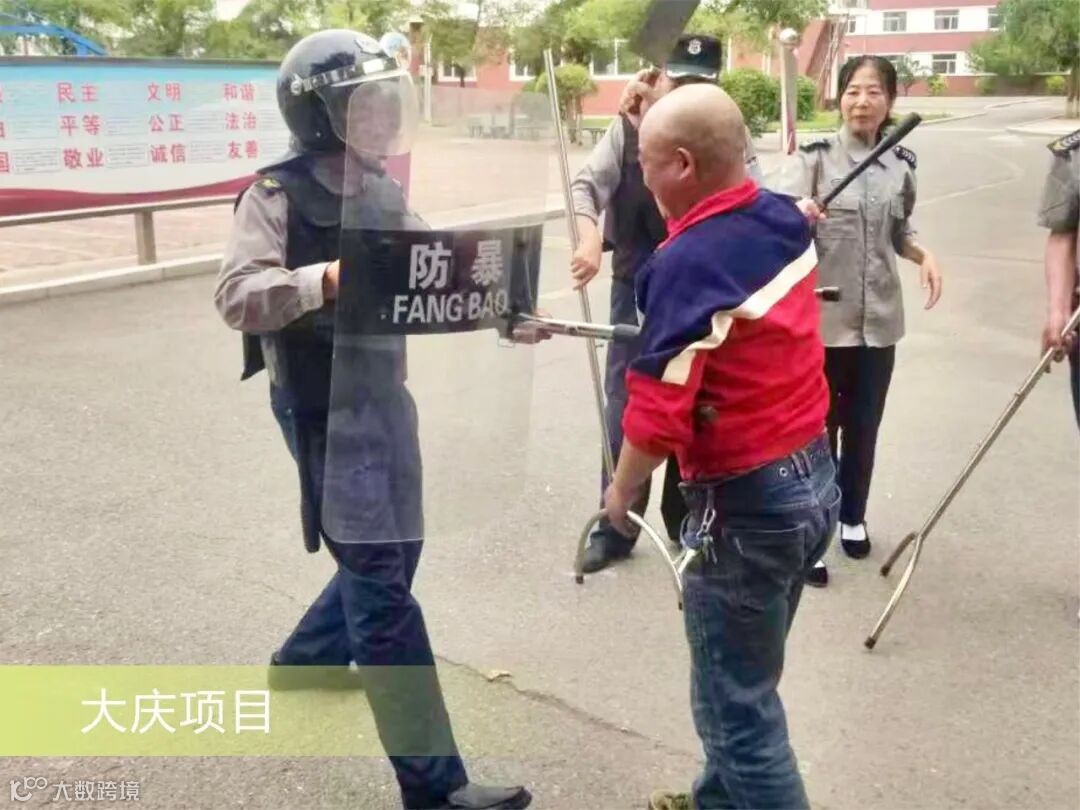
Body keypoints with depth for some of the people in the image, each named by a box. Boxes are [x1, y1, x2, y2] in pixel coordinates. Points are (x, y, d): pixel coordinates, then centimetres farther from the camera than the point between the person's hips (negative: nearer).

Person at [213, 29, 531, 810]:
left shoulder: (383, 190, 9)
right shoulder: (280, 194, -13)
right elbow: (236, 296, -24)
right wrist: (322, 279, -40)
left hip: (384, 391, 8)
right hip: (323, 406, -8)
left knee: (392, 556, 19)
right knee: (382, 586, -6)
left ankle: (300, 668, 45)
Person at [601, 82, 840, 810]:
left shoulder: (690, 261, -23)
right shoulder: (784, 219, 1)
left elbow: (660, 413, -22)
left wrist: (622, 490, -5)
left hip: (746, 504, -9)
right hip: (816, 477, 9)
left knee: (736, 704, 7)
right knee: (743, 678, 26)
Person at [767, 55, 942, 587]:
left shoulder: (901, 165, 5)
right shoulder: (813, 157, -7)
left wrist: (923, 256, -3)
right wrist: (796, 212, -45)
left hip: (878, 320, 4)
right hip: (821, 319, -4)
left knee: (863, 428, 14)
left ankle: (852, 518, 35)